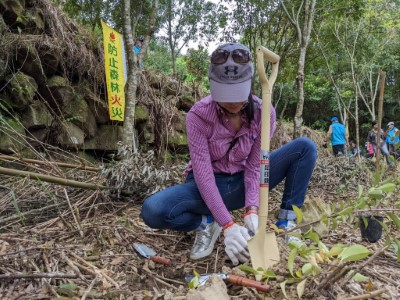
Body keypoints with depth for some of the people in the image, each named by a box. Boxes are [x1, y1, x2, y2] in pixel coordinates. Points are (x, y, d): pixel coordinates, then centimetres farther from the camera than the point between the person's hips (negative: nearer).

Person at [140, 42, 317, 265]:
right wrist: (228, 226, -33)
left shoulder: (264, 113, -15)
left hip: (243, 184, 3)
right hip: (209, 186, -2)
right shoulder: (199, 115, -22)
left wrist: (251, 211, -29)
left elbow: (255, 167, -14)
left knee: (305, 147, -13)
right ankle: (207, 223, -5)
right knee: (153, 210, -32)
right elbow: (203, 172, -26)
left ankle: (287, 224, -6)